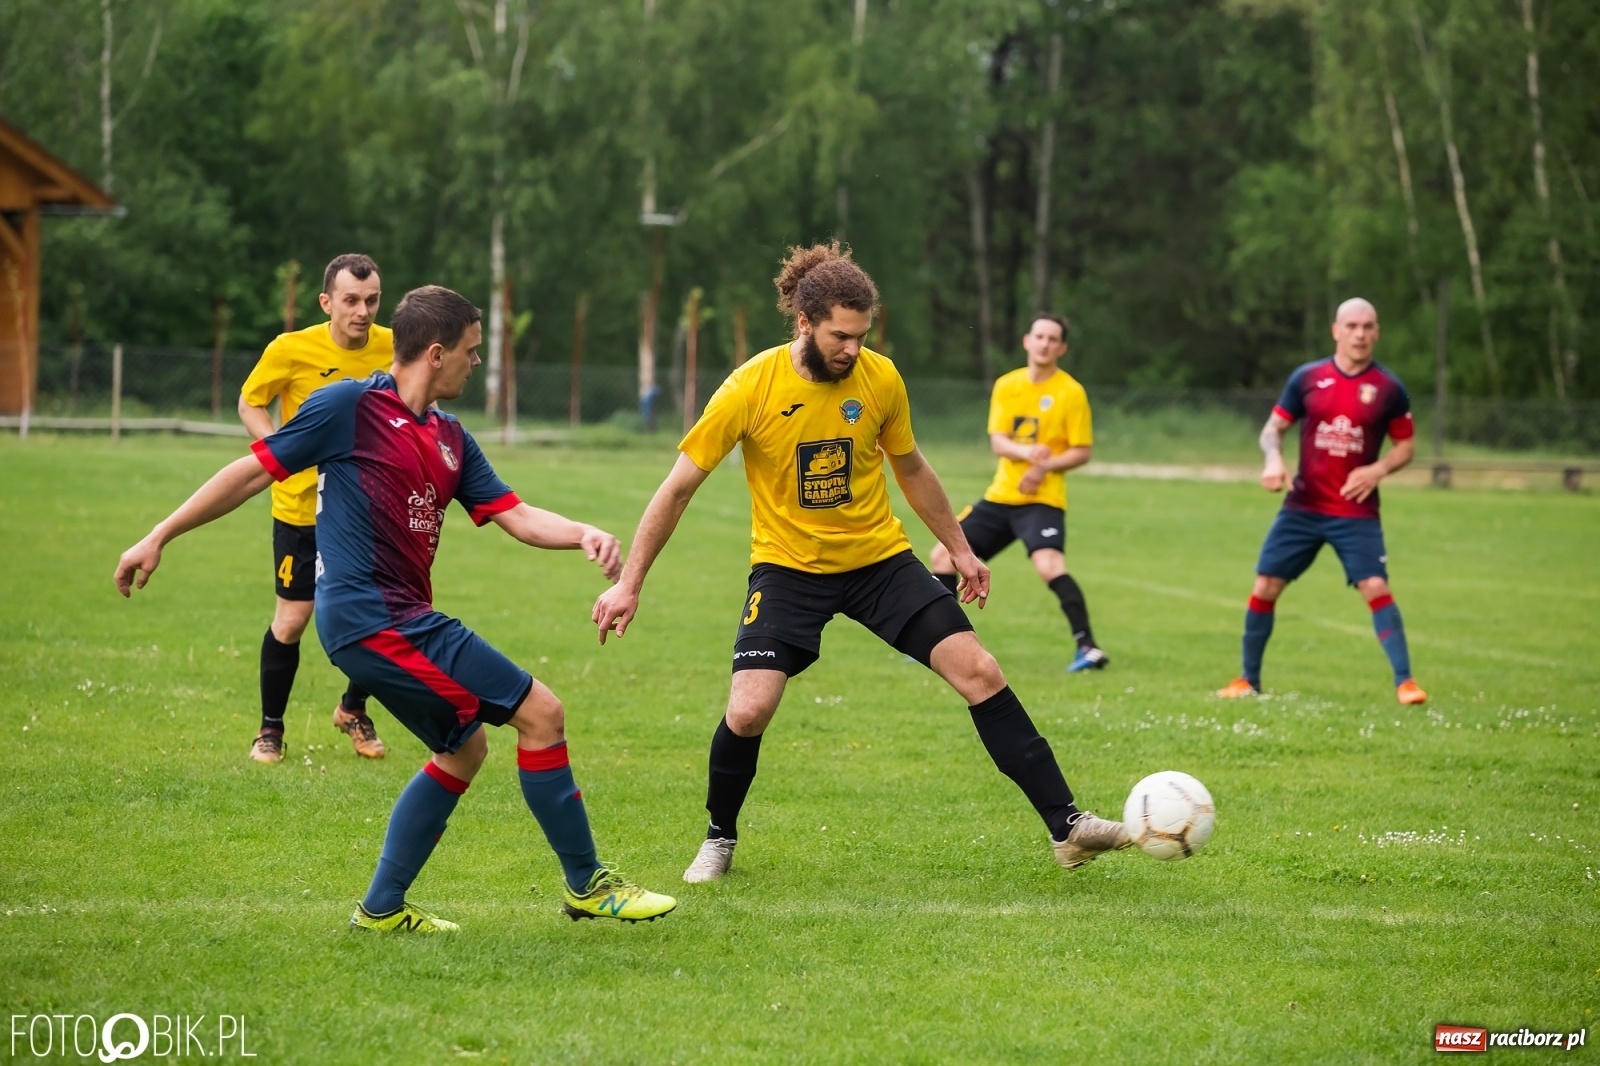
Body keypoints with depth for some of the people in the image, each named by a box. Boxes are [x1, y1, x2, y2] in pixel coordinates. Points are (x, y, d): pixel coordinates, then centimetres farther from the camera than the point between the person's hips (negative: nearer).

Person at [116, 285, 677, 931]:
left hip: (405, 621, 10)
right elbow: (253, 471, -3)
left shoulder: (449, 439, 16)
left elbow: (516, 516, 14)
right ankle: (587, 885, 1)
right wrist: (159, 537, -1)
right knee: (540, 713, -9)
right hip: (370, 617, -10)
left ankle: (382, 908, 25)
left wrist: (583, 534, -7)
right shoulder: (351, 406, -7)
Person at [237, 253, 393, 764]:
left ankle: (353, 710, 28)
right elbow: (249, 404, -1)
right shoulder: (292, 350, -15)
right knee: (290, 622, -2)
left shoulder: (392, 347, -7)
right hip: (302, 507, -3)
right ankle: (270, 728, 19)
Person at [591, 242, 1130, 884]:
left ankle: (1066, 826, -4)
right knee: (748, 711, -18)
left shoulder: (880, 378, -8)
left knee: (979, 672, -10)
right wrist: (629, 584, -9)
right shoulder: (752, 387, -17)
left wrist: (959, 548, 17)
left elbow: (910, 468, 12)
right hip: (788, 566, -2)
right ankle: (720, 838, 11)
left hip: (881, 559, 2)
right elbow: (679, 487, -9)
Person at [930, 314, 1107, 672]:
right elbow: (997, 440, -3)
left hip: (1042, 499, -6)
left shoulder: (1071, 392, -6)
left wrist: (1045, 466, -22)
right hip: (1000, 495, 6)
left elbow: (1082, 451, -5)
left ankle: (1088, 648, -27)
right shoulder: (1006, 386, 6)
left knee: (1049, 566, -29)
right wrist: (1025, 451, -25)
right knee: (943, 555, 6)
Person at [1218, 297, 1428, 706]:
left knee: (1376, 588, -16)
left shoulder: (1388, 388, -1)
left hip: (1357, 512, -2)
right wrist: (1273, 459, -12)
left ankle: (1405, 681, -9)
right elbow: (1273, 429, 9)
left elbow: (1406, 444, 8)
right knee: (1265, 586, 0)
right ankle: (1248, 680, 16)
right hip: (1302, 507, 2)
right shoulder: (1307, 378, 1)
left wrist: (1379, 469, -11)